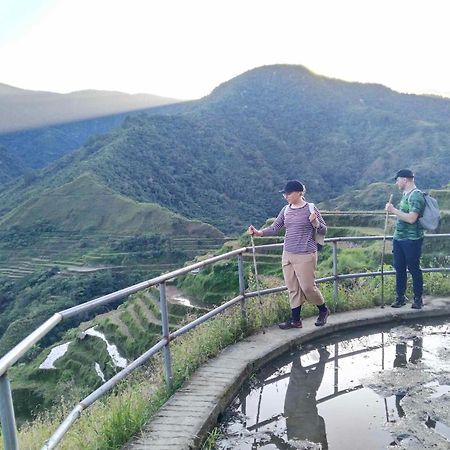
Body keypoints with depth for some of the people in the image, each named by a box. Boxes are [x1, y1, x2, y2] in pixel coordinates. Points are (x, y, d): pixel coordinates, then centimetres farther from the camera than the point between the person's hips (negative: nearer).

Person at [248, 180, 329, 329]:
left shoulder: (310, 209, -6)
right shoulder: (286, 210, 8)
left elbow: (323, 230, -1)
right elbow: (274, 228, 5)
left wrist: (314, 222, -21)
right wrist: (258, 232, -11)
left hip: (305, 255, -5)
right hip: (287, 255, 5)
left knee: (307, 287, 0)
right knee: (293, 288, 9)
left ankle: (323, 310, 26)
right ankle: (295, 319, 20)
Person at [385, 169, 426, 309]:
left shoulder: (416, 196, -15)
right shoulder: (405, 195, 13)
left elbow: (411, 218, -25)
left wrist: (394, 210, -20)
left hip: (412, 240, -9)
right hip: (399, 238, 9)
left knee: (414, 269, 2)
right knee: (399, 269, 11)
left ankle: (418, 298, 15)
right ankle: (400, 297, 20)